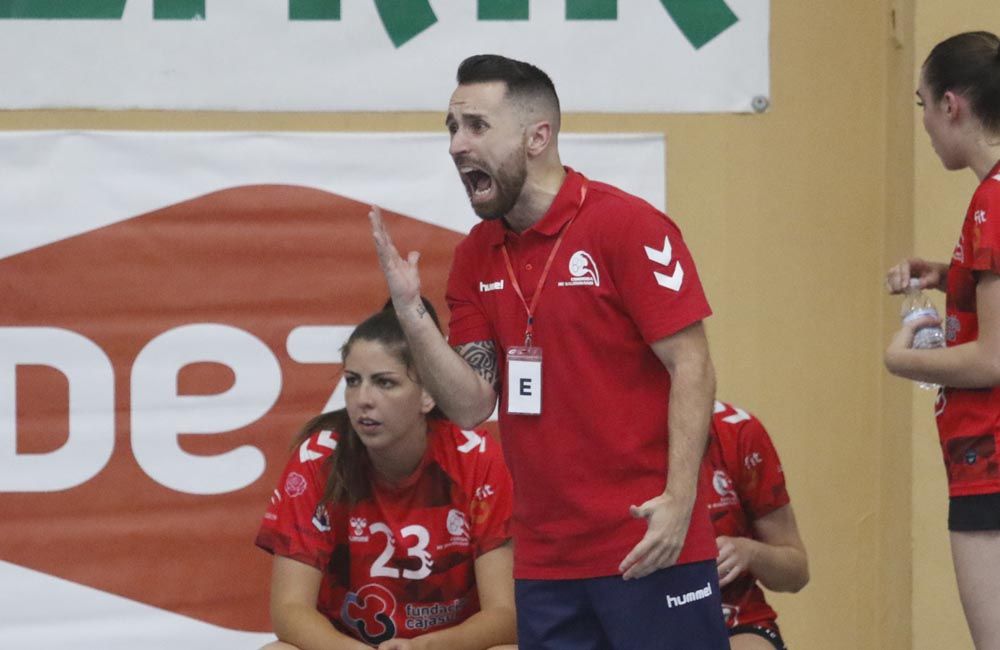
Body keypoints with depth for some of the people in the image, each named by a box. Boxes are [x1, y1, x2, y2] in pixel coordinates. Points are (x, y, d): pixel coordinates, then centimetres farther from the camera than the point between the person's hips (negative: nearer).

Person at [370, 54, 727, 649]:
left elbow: (692, 369, -10)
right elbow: (472, 405, 6)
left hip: (649, 548, -6)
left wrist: (678, 499, -19)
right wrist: (411, 311, -7)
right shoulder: (477, 255, 10)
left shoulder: (629, 226, -7)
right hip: (544, 561, 6)